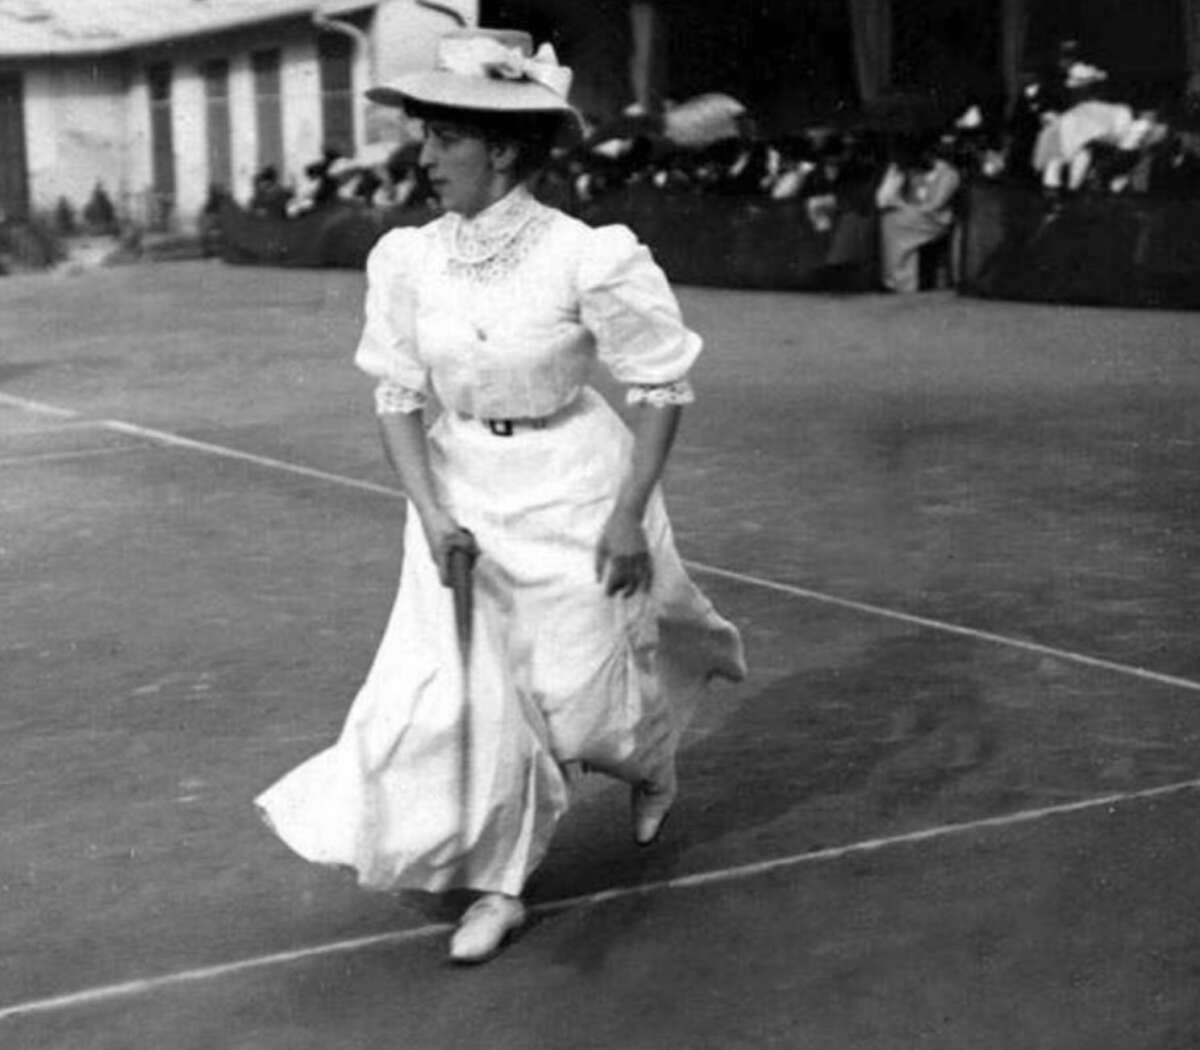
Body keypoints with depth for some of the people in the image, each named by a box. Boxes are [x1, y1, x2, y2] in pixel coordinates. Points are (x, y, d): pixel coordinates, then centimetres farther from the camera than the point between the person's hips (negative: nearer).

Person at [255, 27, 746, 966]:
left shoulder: (588, 257, -20)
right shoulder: (409, 258, -7)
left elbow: (663, 386, -10)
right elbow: (398, 396, 0)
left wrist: (628, 513, -12)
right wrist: (431, 513, -11)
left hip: (572, 488, -4)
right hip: (462, 490, 4)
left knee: (579, 692, 6)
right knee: (461, 691, 1)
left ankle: (652, 761, 44)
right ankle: (500, 885, 21)